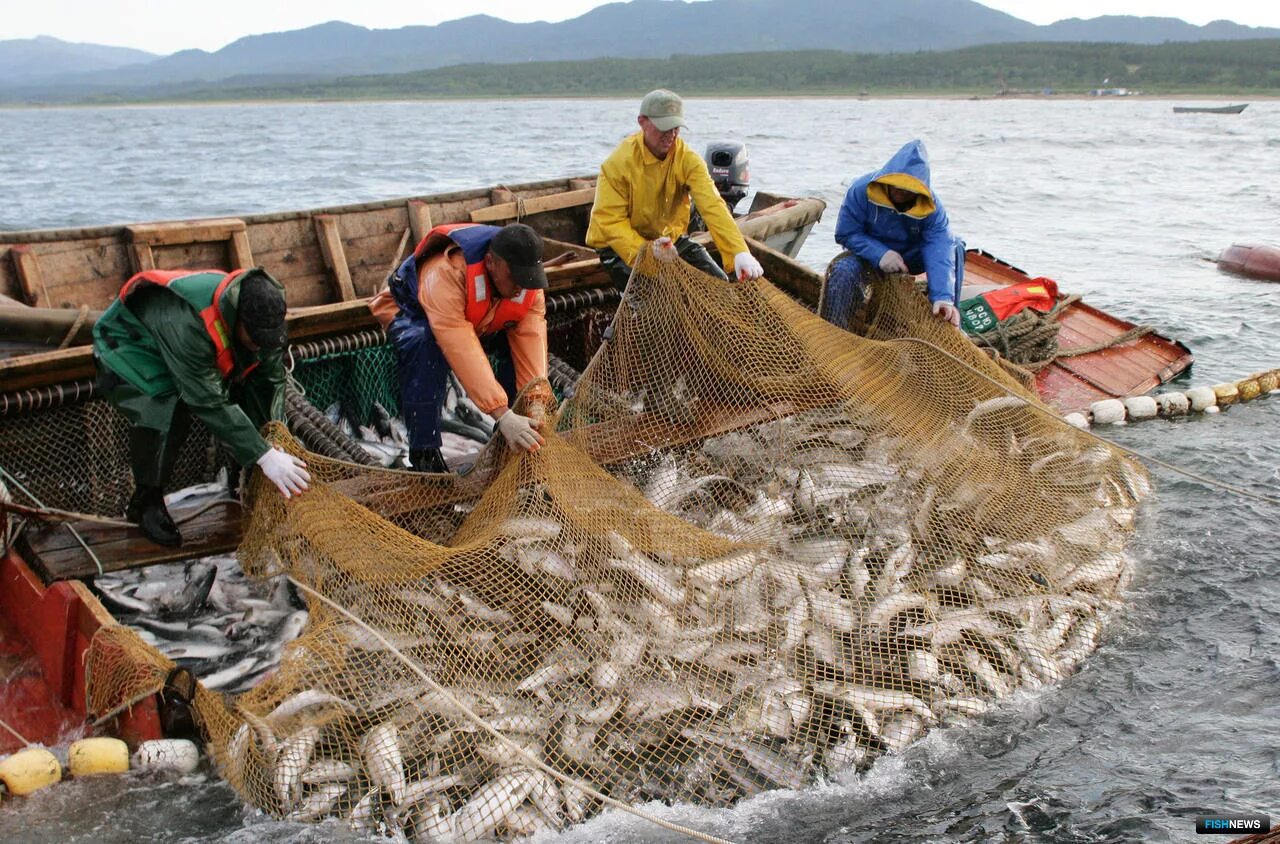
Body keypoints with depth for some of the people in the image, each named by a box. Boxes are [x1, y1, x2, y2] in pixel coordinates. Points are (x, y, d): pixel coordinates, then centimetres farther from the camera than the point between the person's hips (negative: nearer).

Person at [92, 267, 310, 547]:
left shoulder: (262, 317, -23)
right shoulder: (188, 323, -46)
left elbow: (272, 378, -13)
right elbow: (209, 404, -44)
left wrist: (275, 439, -23)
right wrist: (264, 456, -45)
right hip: (127, 344, -7)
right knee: (162, 417, -32)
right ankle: (146, 503, -8)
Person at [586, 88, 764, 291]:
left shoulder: (688, 159, -13)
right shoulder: (619, 162, -21)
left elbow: (712, 205, -26)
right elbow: (609, 220, -22)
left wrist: (739, 252, -40)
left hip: (671, 238, 4)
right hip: (622, 244, -4)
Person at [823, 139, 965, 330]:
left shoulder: (931, 206, -21)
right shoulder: (861, 190, -24)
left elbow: (939, 249, -32)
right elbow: (845, 234, -16)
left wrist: (943, 298, -45)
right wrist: (880, 254, -31)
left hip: (911, 257, 2)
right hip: (872, 255, -2)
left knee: (954, 247, -24)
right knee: (843, 271, -36)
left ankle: (951, 326, -15)